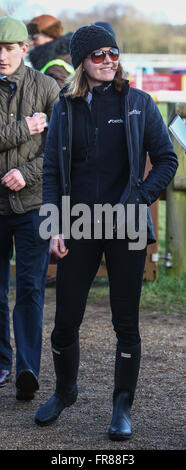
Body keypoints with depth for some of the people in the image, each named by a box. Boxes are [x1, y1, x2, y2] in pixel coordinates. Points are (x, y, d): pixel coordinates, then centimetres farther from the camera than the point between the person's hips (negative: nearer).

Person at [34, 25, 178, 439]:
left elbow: (166, 159, 2)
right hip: (79, 229, 2)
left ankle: (123, 408, 17)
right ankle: (65, 392, 32)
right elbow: (52, 171, 6)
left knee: (126, 323, 3)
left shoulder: (138, 103, 0)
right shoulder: (65, 109, 5)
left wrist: (139, 200, -11)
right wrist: (56, 226, -3)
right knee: (66, 320, 7)